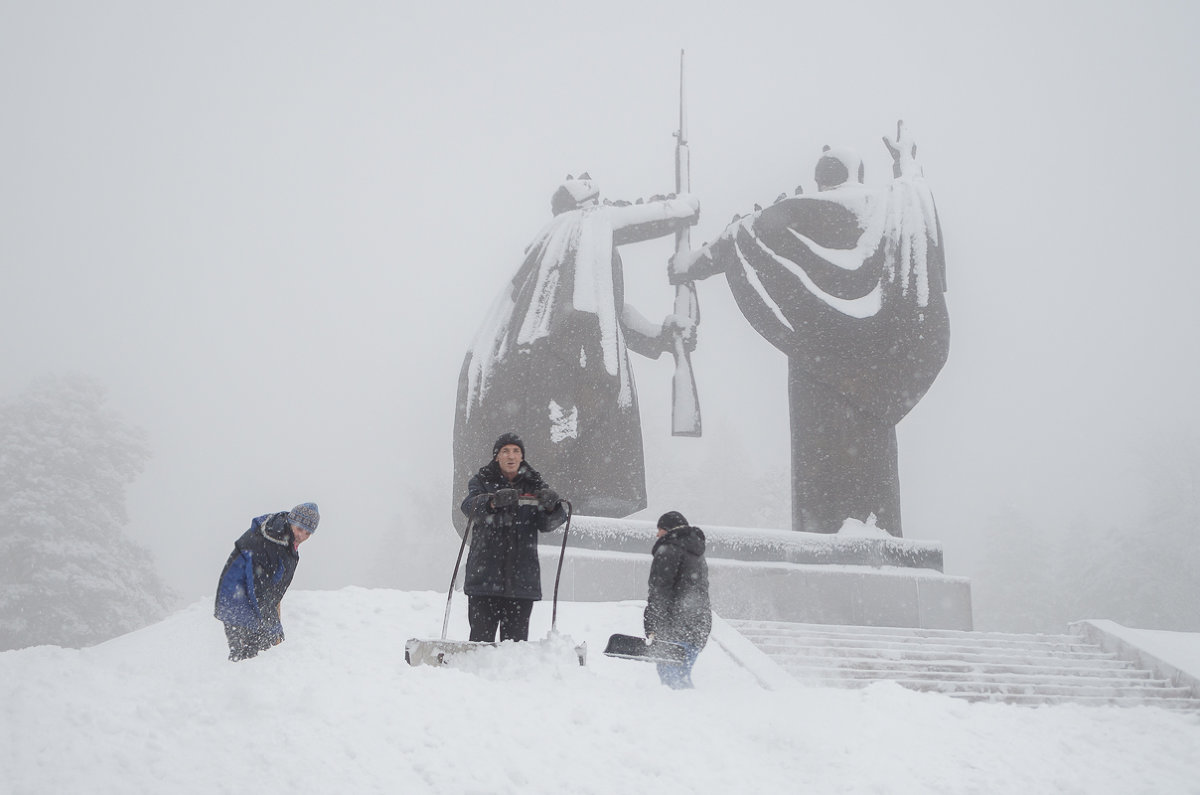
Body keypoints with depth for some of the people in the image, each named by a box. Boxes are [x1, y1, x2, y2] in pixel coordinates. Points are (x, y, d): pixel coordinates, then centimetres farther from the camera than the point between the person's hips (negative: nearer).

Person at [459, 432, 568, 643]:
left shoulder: (534, 486, 11)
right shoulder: (482, 482, 7)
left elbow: (546, 524, -2)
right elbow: (470, 506, -15)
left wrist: (551, 506, -26)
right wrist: (494, 501, -36)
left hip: (521, 578, 1)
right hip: (484, 576, -1)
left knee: (516, 639, 2)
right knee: (481, 639, -4)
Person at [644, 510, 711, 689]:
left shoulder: (668, 551, -5)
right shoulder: (698, 555, 25)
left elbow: (659, 592, -13)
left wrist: (651, 627, -14)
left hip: (675, 627, -9)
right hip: (700, 626, 9)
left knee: (669, 673, -11)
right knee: (683, 674, 11)